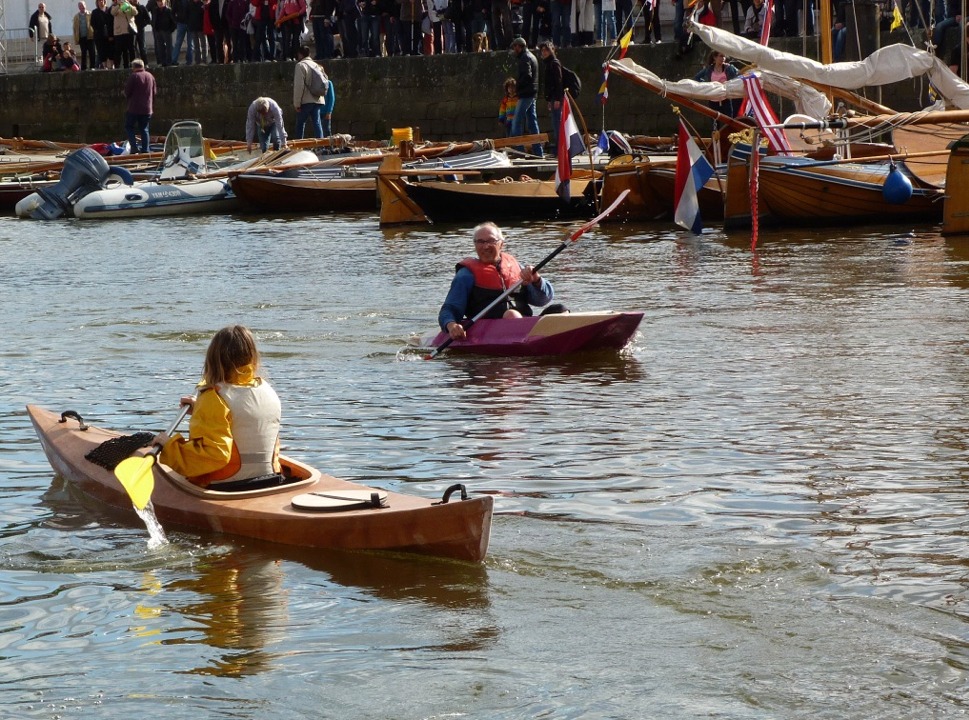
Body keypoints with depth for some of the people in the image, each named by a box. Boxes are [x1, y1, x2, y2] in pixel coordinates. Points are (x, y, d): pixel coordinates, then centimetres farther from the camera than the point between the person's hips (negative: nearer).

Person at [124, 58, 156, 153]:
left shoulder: (133, 76, -11)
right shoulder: (150, 76, 7)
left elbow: (127, 92, -10)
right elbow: (154, 92, 13)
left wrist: (127, 95, 13)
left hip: (134, 108, -5)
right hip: (147, 109, 5)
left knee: (129, 127, 8)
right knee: (144, 129, 11)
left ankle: (134, 146, -7)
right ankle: (145, 149, 5)